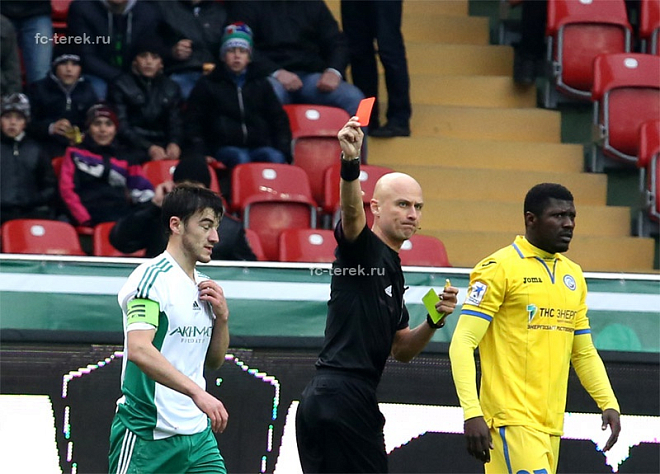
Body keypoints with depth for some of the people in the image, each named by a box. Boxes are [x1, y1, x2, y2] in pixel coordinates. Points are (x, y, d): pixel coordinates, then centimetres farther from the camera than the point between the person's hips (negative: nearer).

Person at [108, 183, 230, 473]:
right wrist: (196, 392, -34)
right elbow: (138, 350, -27)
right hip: (147, 435, -7)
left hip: (198, 434, 7)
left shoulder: (202, 286, 14)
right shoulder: (152, 277, -12)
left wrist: (222, 317, 3)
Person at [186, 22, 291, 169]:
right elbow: (194, 123, 12)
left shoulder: (261, 84, 22)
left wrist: (283, 154, 6)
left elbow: (279, 119, 22)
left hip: (260, 146, 2)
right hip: (225, 147, -2)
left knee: (274, 158, -32)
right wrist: (201, 154, -5)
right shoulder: (208, 84, 15)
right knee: (240, 159, -36)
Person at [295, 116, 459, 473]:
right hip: (344, 399, -10)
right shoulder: (362, 248, -2)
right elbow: (351, 210, -25)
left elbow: (401, 350, 26)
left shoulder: (392, 271, 24)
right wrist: (350, 164, -43)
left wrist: (433, 322, 8)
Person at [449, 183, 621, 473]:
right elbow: (462, 344, -11)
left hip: (551, 425, 7)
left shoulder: (573, 275, 16)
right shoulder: (499, 269, -6)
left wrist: (609, 404, 7)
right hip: (512, 421, -7)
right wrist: (472, 413, -21)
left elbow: (584, 353, 22)